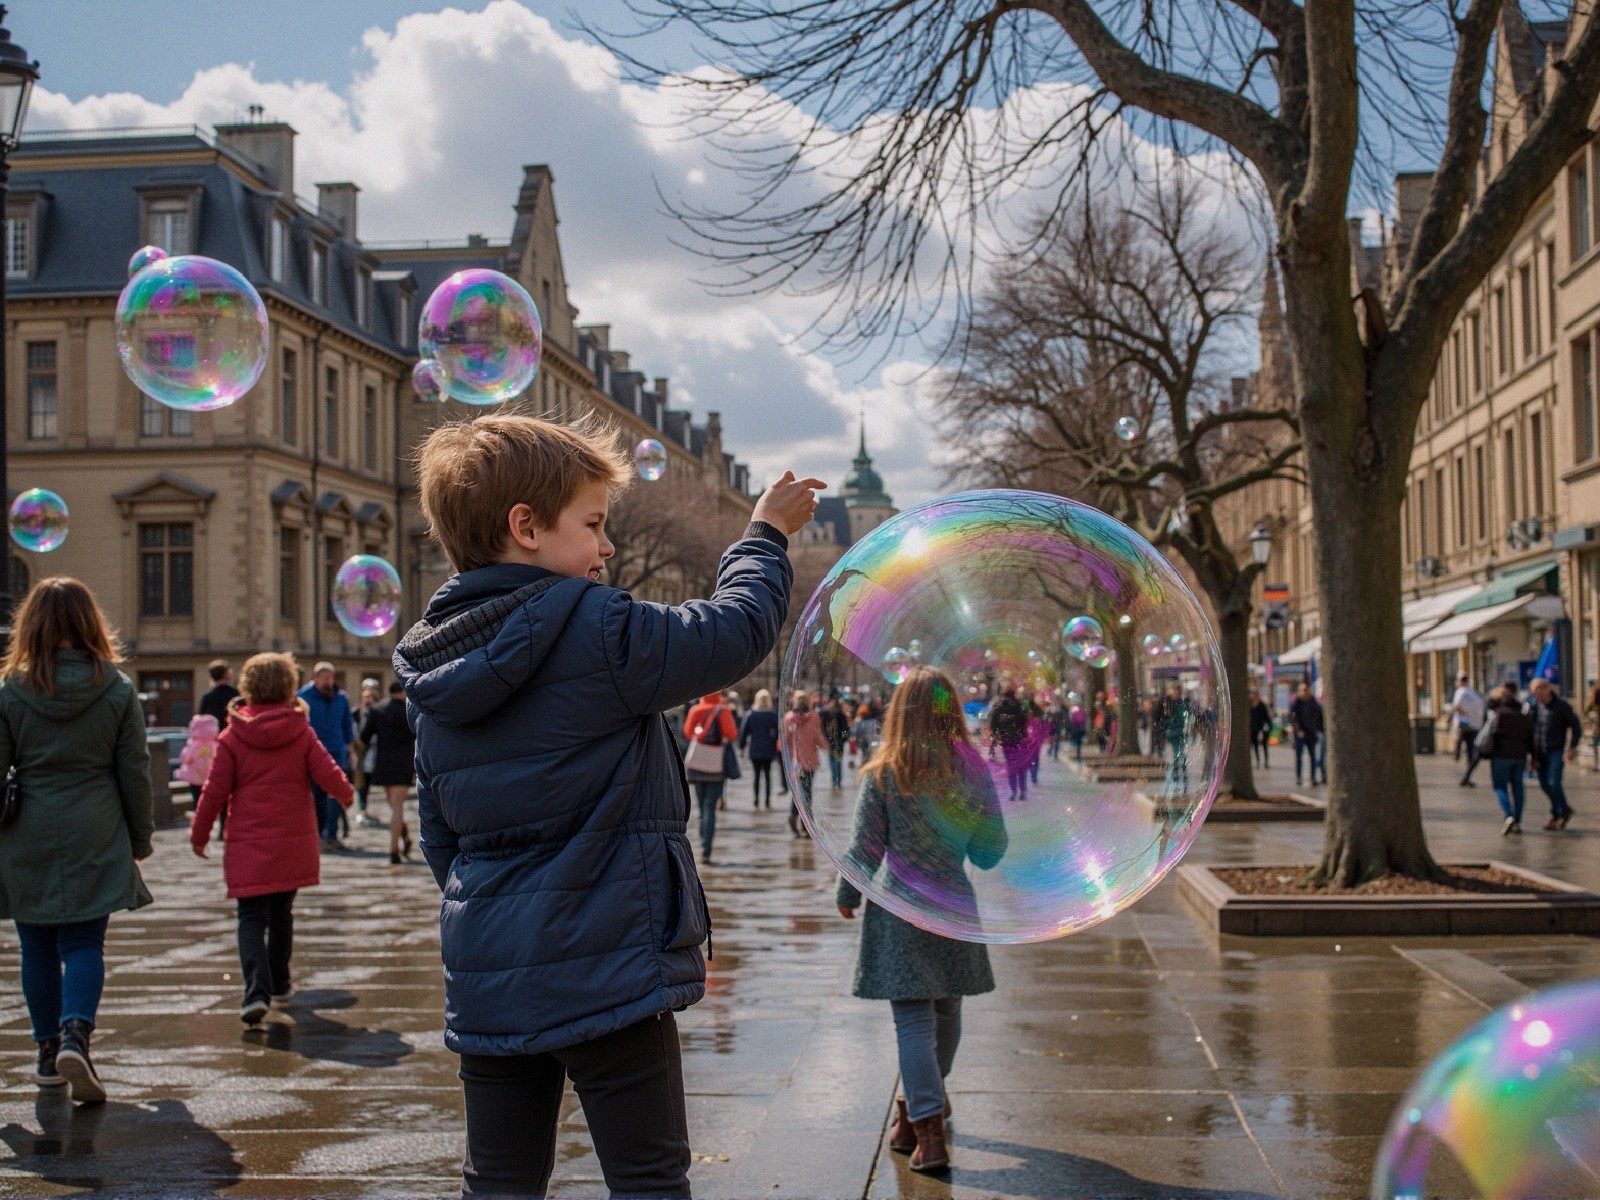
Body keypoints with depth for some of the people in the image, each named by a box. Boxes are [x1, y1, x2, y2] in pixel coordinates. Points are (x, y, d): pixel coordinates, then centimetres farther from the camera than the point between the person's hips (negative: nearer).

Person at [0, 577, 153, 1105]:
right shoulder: (118, 689, -3)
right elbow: (135, 772, 1)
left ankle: (50, 1052, 18)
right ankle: (76, 1033, -20)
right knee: (84, 943, 3)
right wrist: (140, 837, 12)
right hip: (94, 840, 0)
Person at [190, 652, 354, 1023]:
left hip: (248, 846, -2)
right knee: (281, 913, 20)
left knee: (251, 919, -1)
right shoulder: (302, 734, -3)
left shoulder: (233, 737, -5)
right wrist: (346, 794, 19)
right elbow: (328, 774, -4)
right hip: (293, 843, 2)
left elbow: (215, 791, -4)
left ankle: (257, 992, -19)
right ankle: (280, 984, 31)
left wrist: (199, 833, 8)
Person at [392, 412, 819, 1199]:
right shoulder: (596, 632, -15)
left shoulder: (435, 670, 8)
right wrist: (766, 536, 10)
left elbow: (439, 838, 15)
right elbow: (734, 633, -6)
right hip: (602, 970, -7)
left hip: (485, 979, 7)